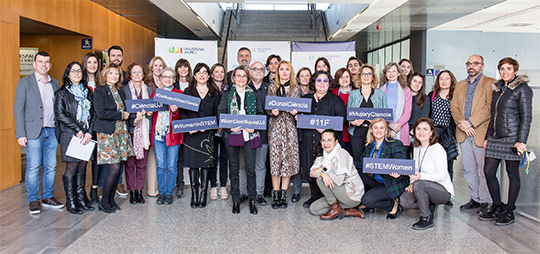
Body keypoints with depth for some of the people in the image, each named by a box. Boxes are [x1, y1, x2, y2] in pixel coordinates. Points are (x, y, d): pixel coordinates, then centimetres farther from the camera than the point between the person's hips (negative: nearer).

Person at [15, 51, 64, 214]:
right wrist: (20, 134, -10)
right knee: (33, 168, -1)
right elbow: (18, 109, -4)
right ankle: (33, 201, 11)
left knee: (50, 167, 8)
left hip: (52, 131, 4)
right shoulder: (25, 82, 0)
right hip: (34, 132, -4)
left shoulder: (55, 83, 13)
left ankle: (48, 197, 21)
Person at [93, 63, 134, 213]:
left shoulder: (119, 91, 17)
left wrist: (128, 115, 2)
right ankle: (104, 201, 3)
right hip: (107, 132, -7)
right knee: (114, 167, -11)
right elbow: (101, 112, -15)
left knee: (117, 168, 5)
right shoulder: (100, 90, -4)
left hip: (120, 131, 7)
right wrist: (121, 115, -10)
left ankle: (111, 200, 16)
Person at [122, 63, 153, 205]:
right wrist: (134, 117, -17)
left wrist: (149, 113, -3)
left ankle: (139, 190, 14)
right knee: (130, 162, -1)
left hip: (144, 130, 3)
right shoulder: (125, 90, 3)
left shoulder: (148, 89, 14)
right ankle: (132, 191, 9)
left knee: (142, 162, 4)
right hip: (130, 129, -3)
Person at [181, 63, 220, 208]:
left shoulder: (215, 94, 10)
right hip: (191, 134, 0)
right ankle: (194, 196, 8)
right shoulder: (188, 92, 10)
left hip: (208, 133, 0)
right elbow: (183, 112, 4)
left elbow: (217, 114, 6)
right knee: (193, 164, 1)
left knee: (206, 164, 1)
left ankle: (203, 195, 8)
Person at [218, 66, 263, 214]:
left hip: (250, 135, 0)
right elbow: (220, 113, 3)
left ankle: (252, 200, 10)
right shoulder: (227, 95, 8)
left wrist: (254, 126, -6)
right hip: (232, 134, 0)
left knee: (251, 168, -1)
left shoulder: (253, 95, 11)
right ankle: (235, 200, 16)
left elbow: (260, 113, 10)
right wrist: (229, 127, -11)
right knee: (234, 168, 6)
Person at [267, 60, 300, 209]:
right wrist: (272, 112, -11)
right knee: (275, 158, -3)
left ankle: (283, 194, 8)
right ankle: (276, 194, 5)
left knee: (288, 159, -2)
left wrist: (295, 112, -11)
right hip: (275, 126, 0)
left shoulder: (296, 89, 9)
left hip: (290, 126, 0)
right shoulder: (272, 88, 10)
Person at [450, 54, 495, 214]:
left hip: (481, 133, -5)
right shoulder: (460, 85, 18)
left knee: (484, 170, 0)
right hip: (464, 134, 5)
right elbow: (454, 106, 8)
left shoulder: (490, 83, 0)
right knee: (468, 170, 11)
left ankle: (485, 201, 11)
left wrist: (470, 122, -17)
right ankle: (474, 199, 22)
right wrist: (462, 124, -9)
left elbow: (489, 106, -12)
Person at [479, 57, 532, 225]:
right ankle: (497, 207, 18)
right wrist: (487, 137, 15)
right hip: (494, 138, 7)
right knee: (488, 171, 4)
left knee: (512, 174, 2)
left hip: (511, 138, -7)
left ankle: (509, 212, 12)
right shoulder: (497, 89, 15)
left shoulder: (522, 89, -5)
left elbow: (526, 117, -10)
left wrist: (521, 141, -16)